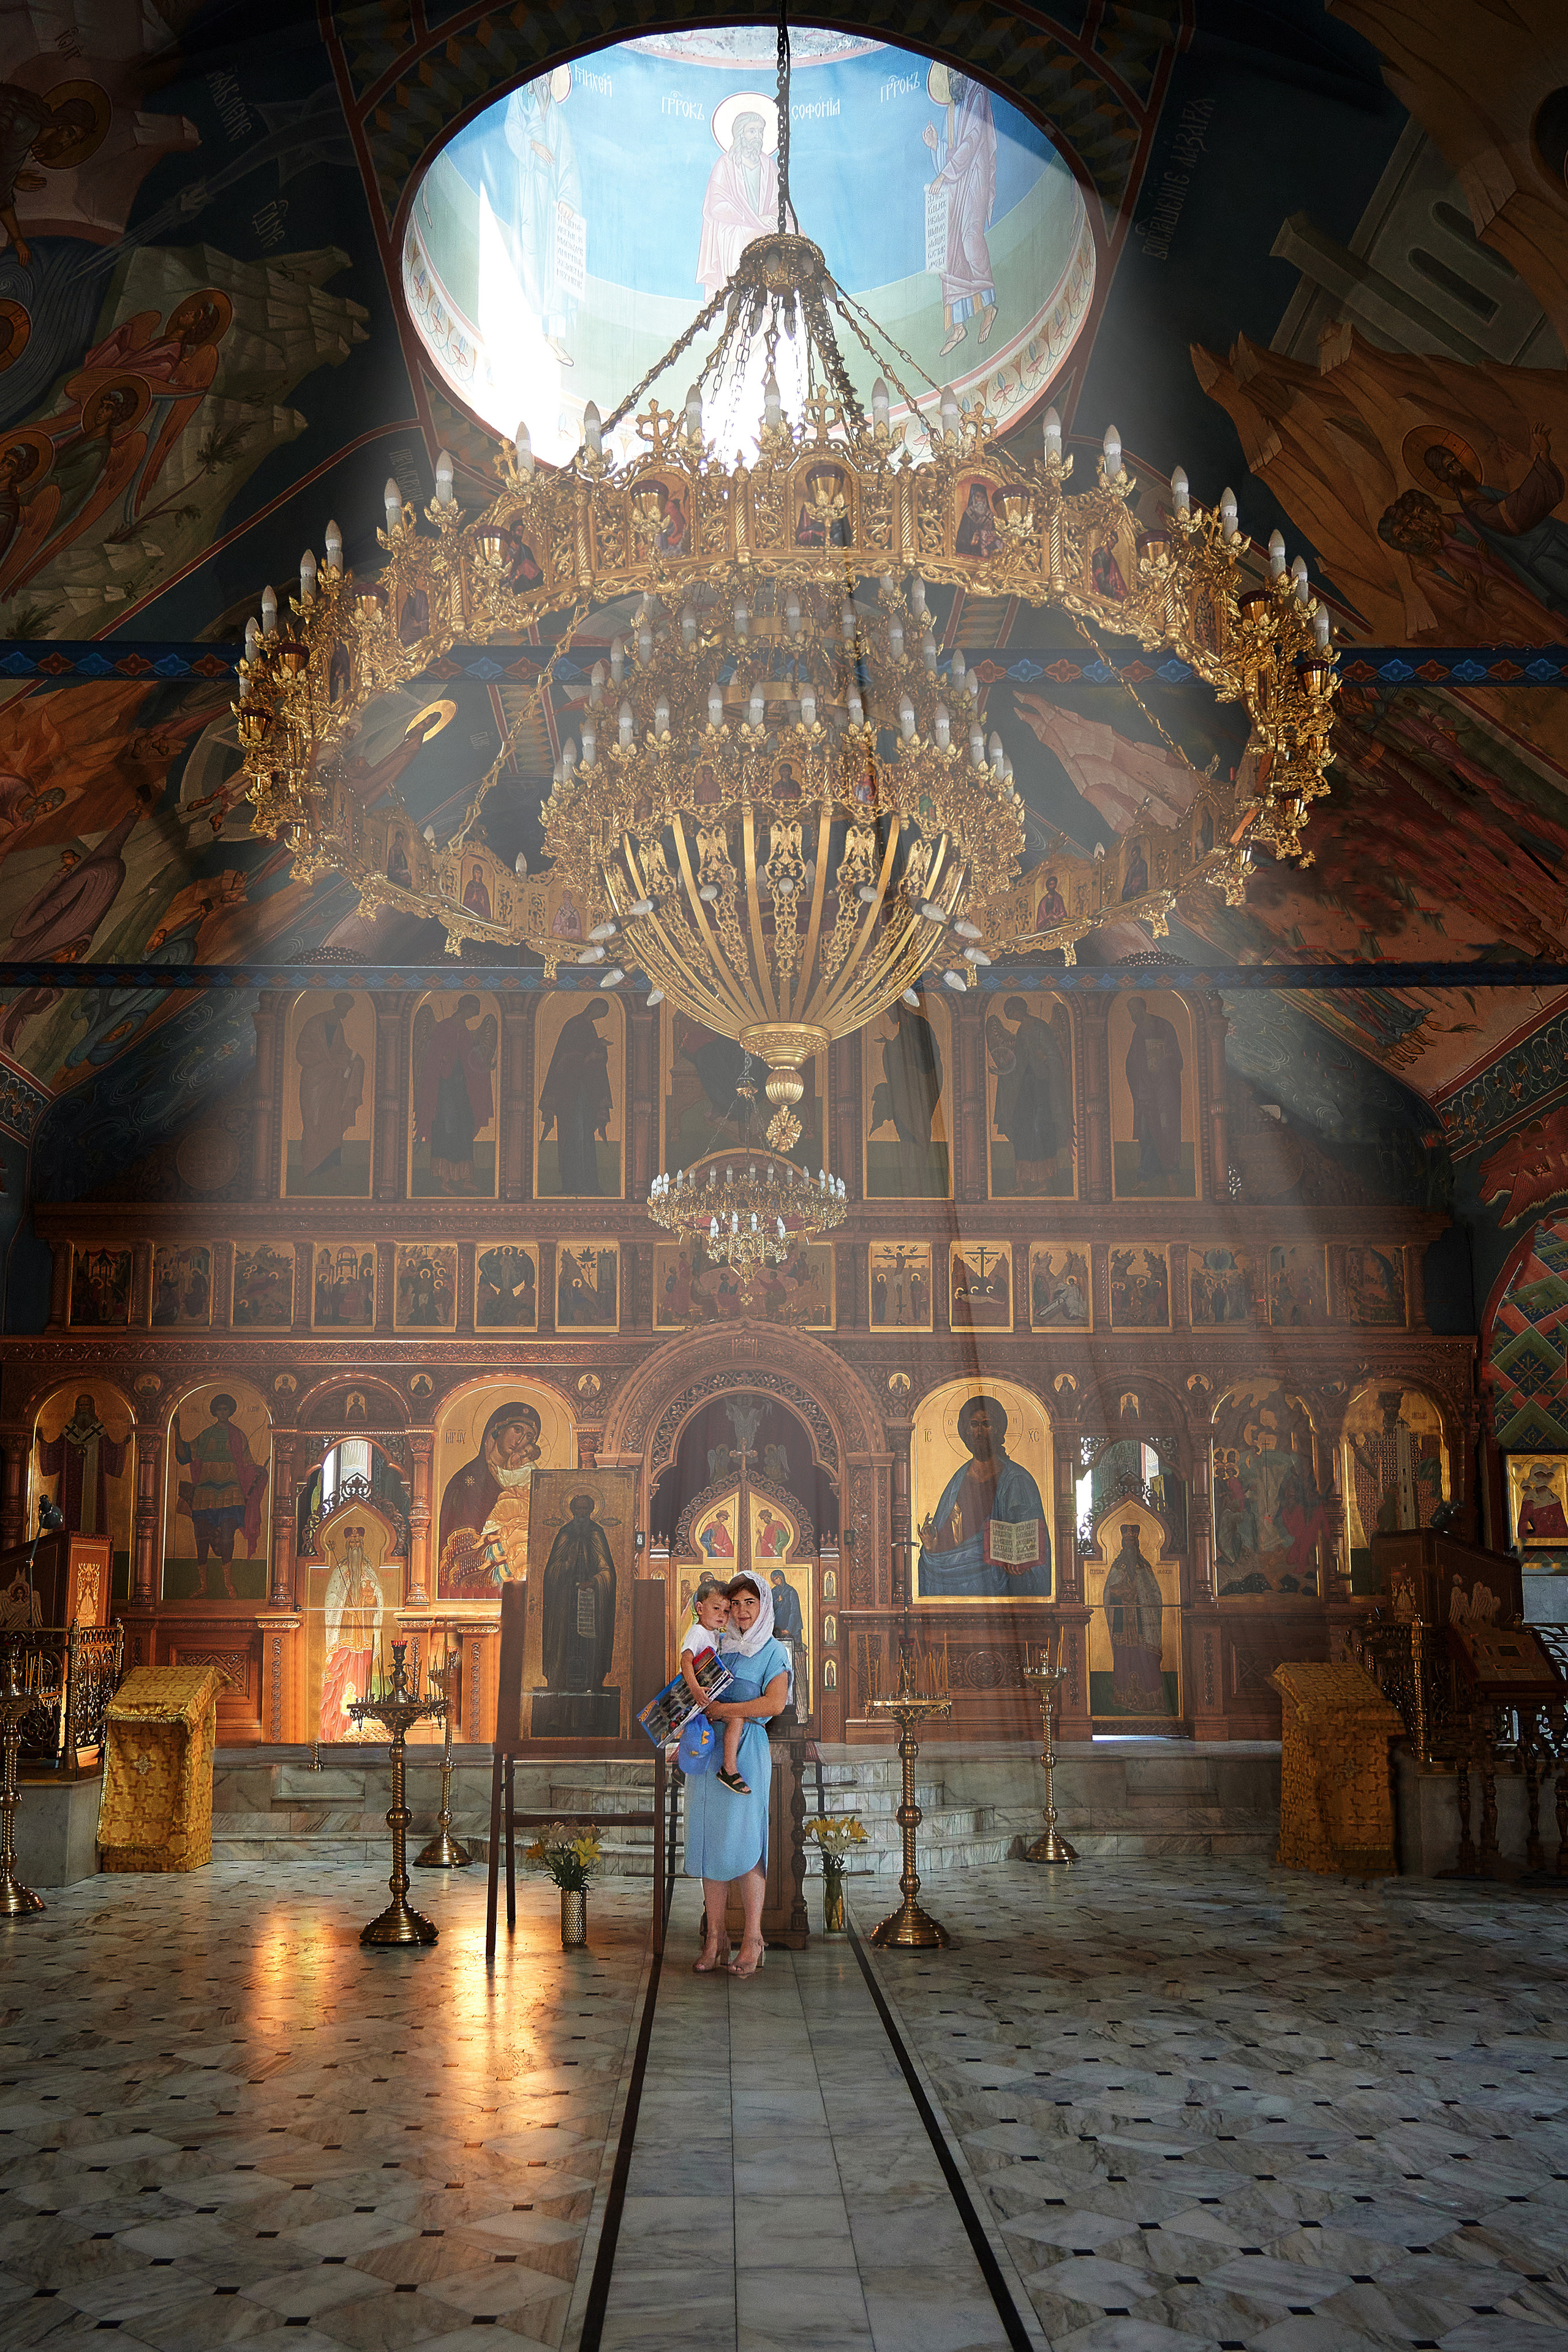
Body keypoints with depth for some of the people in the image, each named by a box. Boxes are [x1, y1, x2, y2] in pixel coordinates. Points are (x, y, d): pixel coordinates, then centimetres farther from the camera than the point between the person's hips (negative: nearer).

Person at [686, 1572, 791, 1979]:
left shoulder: (774, 1651, 3)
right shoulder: (720, 1648, 18)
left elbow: (774, 1704, -10)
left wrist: (720, 1709, -7)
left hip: (747, 1751, -5)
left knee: (743, 1840, -7)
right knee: (710, 1839, 2)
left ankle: (752, 1939, 0)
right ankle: (715, 1939, 6)